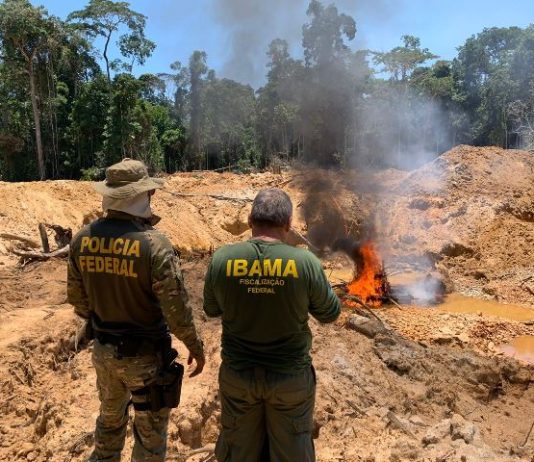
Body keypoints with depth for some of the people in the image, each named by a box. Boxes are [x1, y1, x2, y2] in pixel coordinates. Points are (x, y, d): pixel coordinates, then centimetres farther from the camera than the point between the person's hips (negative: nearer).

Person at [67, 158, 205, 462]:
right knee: (150, 431, 16)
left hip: (103, 350, 6)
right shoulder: (154, 244, -25)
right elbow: (176, 307, -21)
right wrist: (195, 346, -6)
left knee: (110, 419, 30)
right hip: (145, 354, -5)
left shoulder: (83, 239, -7)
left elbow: (78, 299, 3)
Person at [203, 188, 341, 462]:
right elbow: (330, 315, -4)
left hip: (237, 374, 2)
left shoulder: (221, 259, -14)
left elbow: (211, 309, 3)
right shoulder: (306, 262, -19)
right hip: (291, 376, -1)